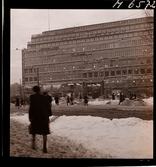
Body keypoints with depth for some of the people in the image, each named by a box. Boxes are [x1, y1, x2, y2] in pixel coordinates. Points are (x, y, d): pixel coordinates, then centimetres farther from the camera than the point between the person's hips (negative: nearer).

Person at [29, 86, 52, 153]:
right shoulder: (44, 97, 6)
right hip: (44, 116, 2)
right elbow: (48, 106, 7)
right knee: (44, 132, 4)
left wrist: (30, 116, -6)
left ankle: (33, 144, 29)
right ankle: (44, 147, -7)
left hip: (35, 116, -2)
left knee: (34, 130, 20)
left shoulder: (32, 97, -5)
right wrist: (47, 116, 16)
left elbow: (31, 107, -12)